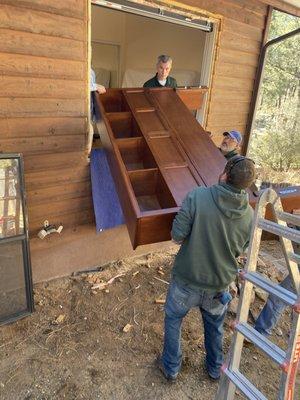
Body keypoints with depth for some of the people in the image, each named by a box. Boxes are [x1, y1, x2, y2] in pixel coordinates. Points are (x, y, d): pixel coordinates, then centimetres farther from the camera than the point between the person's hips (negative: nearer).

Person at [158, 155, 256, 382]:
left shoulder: (198, 197, -26)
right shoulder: (250, 216, -12)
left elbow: (177, 236, -22)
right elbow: (241, 253, 1)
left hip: (187, 280, -3)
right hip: (220, 286, 3)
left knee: (173, 320, 25)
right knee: (215, 326, 30)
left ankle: (171, 367, 44)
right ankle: (215, 368, 53)